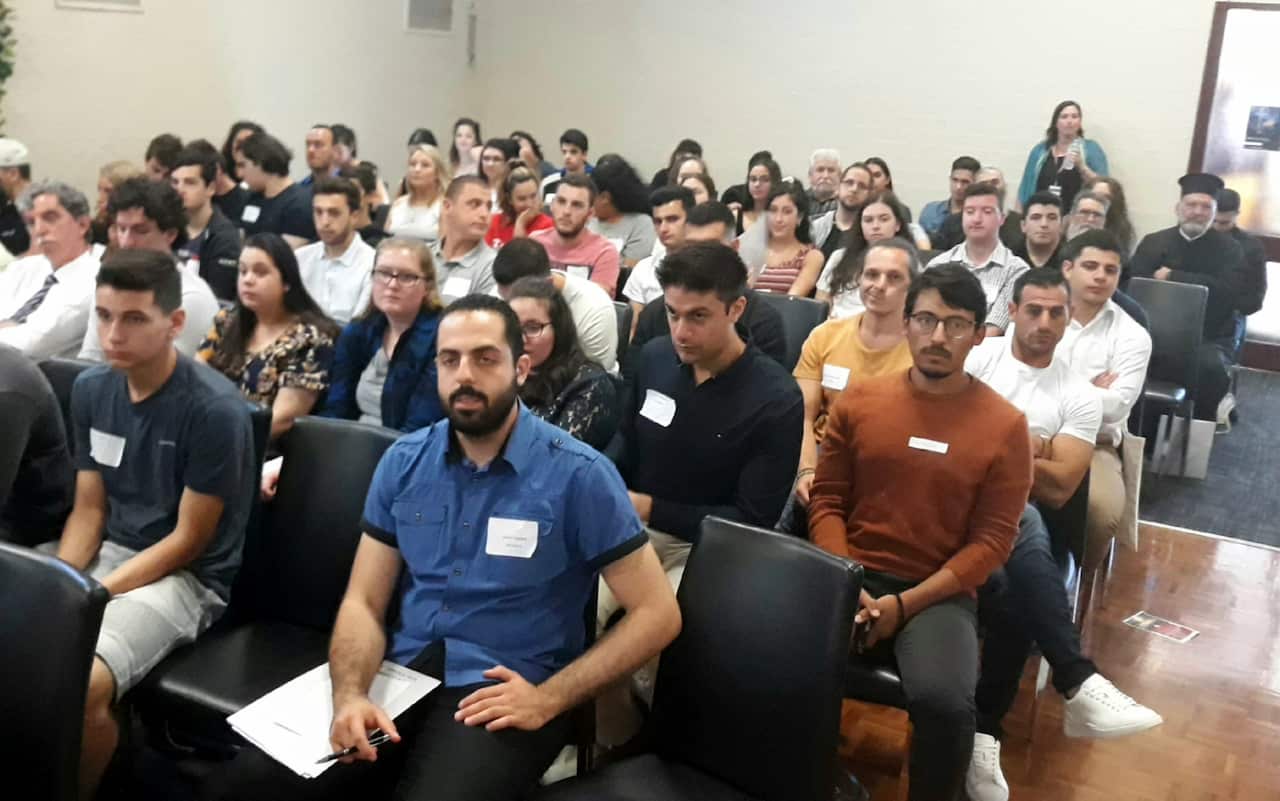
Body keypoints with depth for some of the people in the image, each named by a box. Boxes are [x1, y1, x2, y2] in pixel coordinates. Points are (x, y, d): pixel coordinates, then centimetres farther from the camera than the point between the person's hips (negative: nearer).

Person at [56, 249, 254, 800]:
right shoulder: (90, 388, 3)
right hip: (107, 552, 7)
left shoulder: (214, 409, -18)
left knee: (81, 682, -29)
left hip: (187, 576, -6)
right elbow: (89, 509, 6)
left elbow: (188, 540, -14)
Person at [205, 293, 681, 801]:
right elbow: (364, 601, 6)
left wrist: (548, 700, -14)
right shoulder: (403, 462, 6)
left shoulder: (578, 475, -9)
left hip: (501, 693, -4)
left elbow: (658, 613, -7)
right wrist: (350, 694, -14)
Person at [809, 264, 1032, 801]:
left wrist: (906, 603, -13)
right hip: (852, 579, 2)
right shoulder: (857, 401, 6)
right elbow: (827, 501, 7)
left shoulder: (1004, 426, -1)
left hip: (940, 593, -2)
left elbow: (992, 540, -3)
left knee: (944, 701, -31)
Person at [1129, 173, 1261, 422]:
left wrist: (1173, 277, -13)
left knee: (1209, 364, -34)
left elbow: (1233, 290, -13)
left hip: (1210, 339, -1)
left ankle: (1200, 421, -5)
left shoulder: (1228, 248, 5)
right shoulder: (1154, 242, 8)